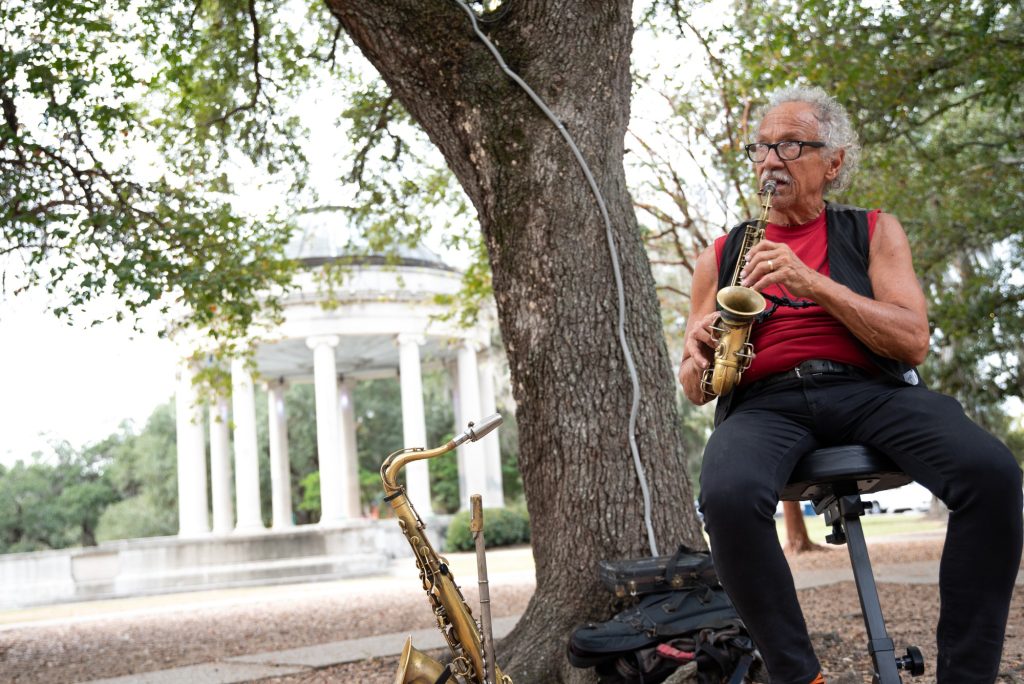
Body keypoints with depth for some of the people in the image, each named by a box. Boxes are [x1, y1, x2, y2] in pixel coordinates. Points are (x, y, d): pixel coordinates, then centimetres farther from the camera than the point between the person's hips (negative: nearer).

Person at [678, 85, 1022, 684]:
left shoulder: (873, 231, 15)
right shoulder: (721, 256, 18)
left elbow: (913, 342, -1)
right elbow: (695, 388, 20)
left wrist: (812, 283, -12)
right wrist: (699, 358, -6)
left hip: (870, 388, 0)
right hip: (763, 402, 0)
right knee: (728, 497, -36)